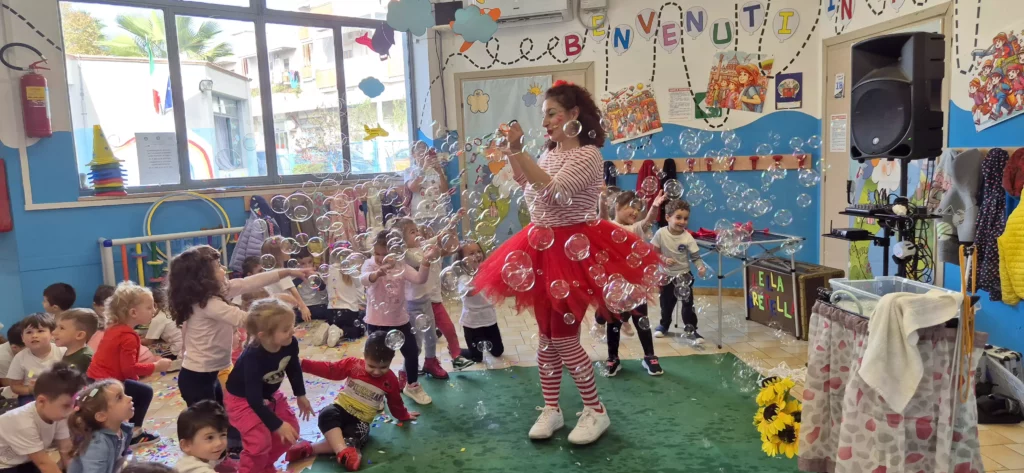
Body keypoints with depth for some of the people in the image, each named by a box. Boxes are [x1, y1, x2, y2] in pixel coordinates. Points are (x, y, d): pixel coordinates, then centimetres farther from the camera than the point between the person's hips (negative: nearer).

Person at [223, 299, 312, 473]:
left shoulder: (290, 344, -24)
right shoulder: (253, 358, -40)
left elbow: (294, 369, -1)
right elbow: (254, 400, -35)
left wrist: (300, 395, 9)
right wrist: (277, 425, -33)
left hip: (269, 394, 6)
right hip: (242, 399, -6)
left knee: (291, 429, 4)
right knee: (260, 439, -19)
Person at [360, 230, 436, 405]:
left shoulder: (401, 267, -3)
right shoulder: (370, 264, -11)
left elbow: (420, 279, -16)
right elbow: (364, 279, -34)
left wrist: (425, 262, -35)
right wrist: (378, 273, -57)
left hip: (399, 320, 3)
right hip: (376, 322, -3)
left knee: (412, 352, 10)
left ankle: (412, 386, 32)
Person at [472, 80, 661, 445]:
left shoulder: (588, 155, -14)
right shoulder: (548, 154, 10)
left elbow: (554, 191, -27)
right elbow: (531, 192, 17)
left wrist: (518, 152, -27)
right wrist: (513, 155, 8)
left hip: (573, 250, -8)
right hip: (542, 249, 8)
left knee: (563, 337, -4)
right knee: (547, 335, 12)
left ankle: (595, 412, 16)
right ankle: (551, 409, 26)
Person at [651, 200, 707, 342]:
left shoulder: (688, 237, -16)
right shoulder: (661, 233, -15)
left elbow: (696, 256, -15)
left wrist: (701, 267, -33)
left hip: (684, 275, -1)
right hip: (666, 275, 1)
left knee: (688, 303, -2)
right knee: (666, 303, 16)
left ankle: (690, 328, 11)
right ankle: (664, 324, 38)